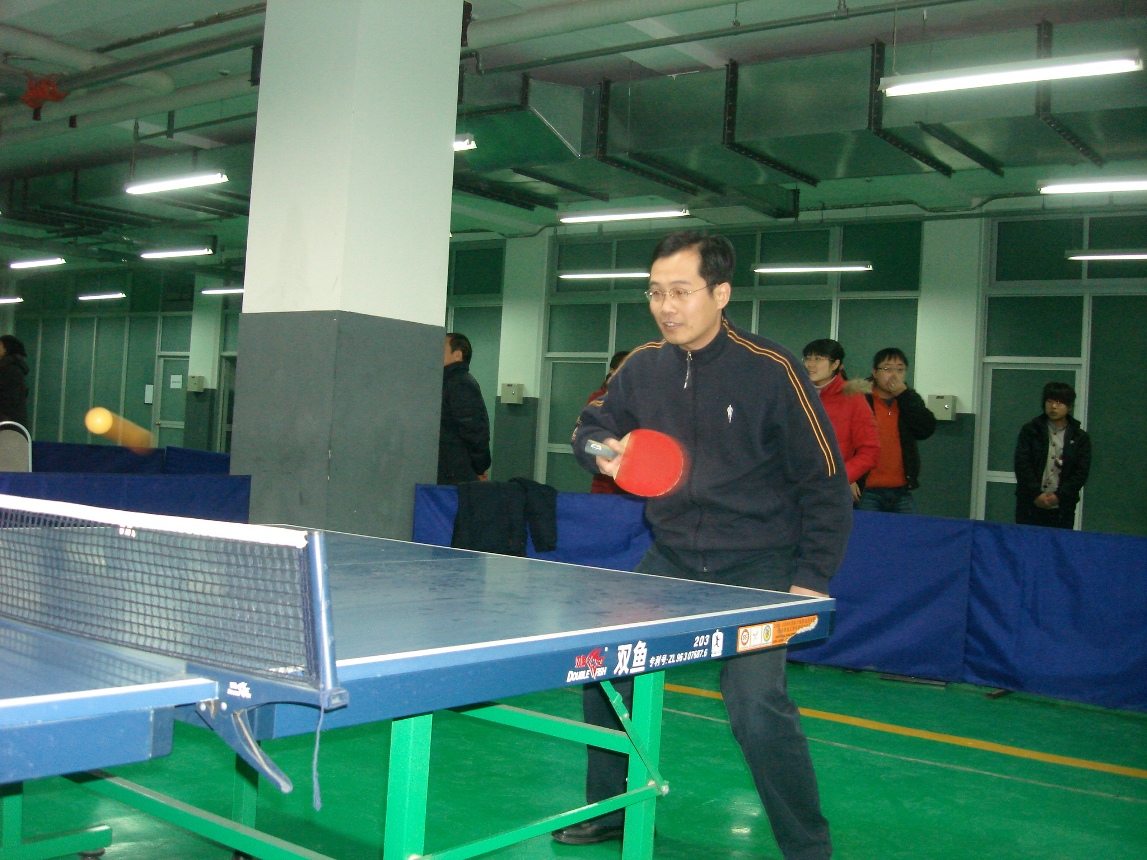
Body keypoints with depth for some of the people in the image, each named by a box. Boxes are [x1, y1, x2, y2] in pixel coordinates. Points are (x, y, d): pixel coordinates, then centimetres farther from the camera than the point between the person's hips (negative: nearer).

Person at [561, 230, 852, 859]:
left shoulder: (771, 371, -16)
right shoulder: (643, 367, -2)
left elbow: (825, 481, -11)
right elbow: (589, 426, 14)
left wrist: (812, 579, -15)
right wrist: (604, 450, -11)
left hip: (757, 568, -5)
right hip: (672, 559, 6)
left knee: (755, 705, -21)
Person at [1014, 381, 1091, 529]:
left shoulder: (1080, 438, 7)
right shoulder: (1030, 430, 5)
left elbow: (1081, 473, 2)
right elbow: (1021, 464, -3)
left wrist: (1058, 496, -10)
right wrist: (1036, 494, -12)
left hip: (1062, 509, 0)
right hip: (1030, 506, 0)